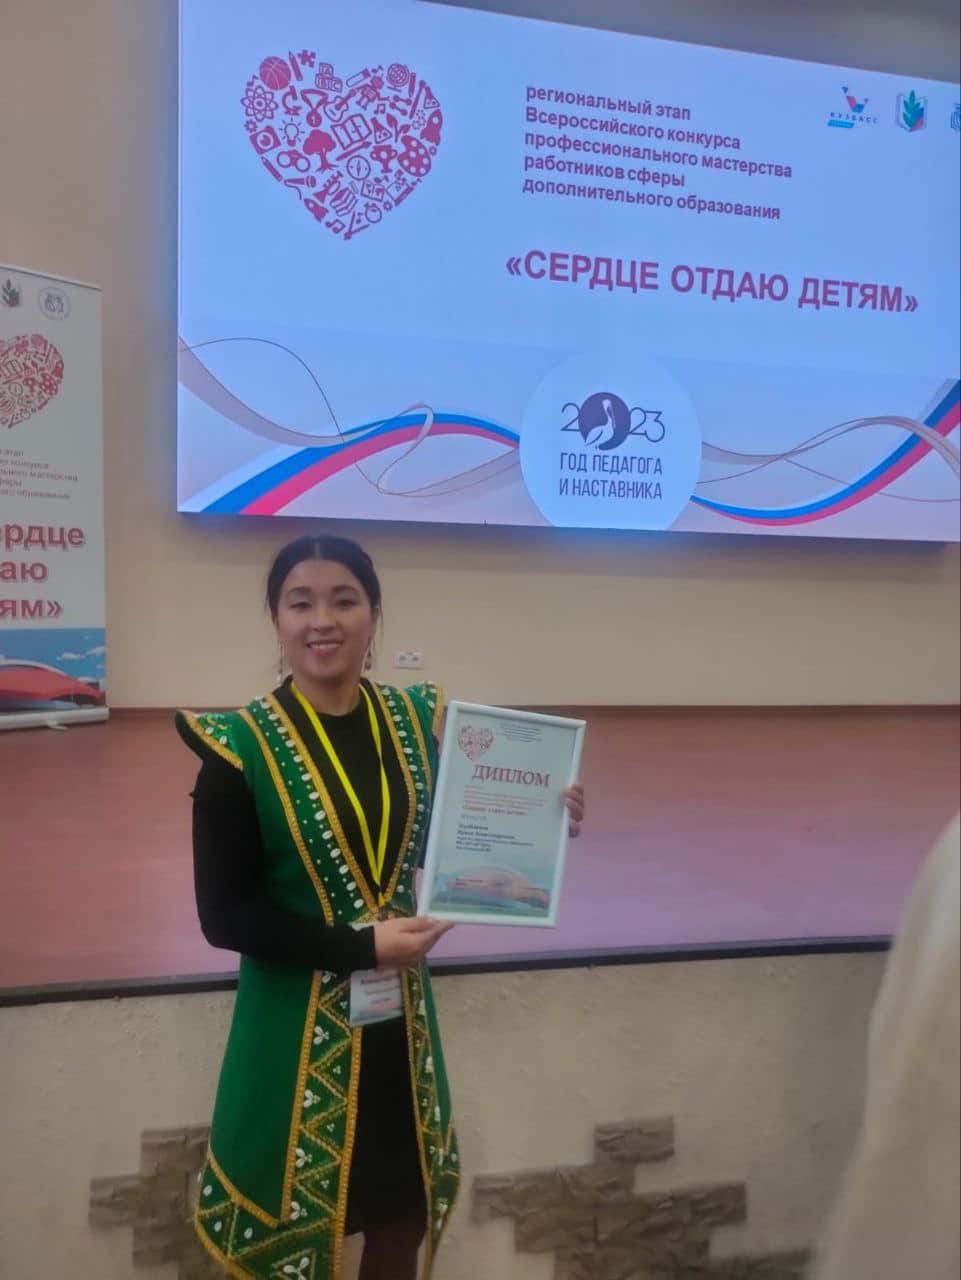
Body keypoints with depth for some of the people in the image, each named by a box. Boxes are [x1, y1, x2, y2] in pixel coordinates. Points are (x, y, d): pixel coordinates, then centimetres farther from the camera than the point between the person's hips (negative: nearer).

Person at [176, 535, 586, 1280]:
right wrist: (361, 946, -20)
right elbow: (225, 915, -14)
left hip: (399, 1017, 5)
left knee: (404, 1216, 21)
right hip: (295, 1026, -4)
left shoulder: (416, 717, -2)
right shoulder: (241, 747, -15)